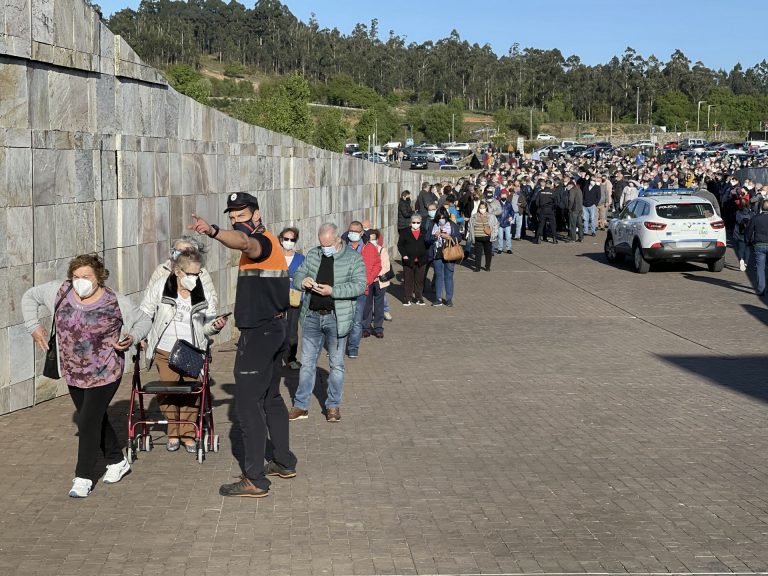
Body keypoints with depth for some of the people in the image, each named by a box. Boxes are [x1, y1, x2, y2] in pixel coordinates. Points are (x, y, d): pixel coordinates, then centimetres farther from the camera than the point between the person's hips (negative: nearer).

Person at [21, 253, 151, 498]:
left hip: (105, 374, -5)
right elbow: (30, 297, 10)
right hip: (73, 374, 5)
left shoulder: (117, 302, -13)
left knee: (89, 422, -7)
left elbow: (144, 321, 0)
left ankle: (83, 477, 6)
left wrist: (132, 338, -19)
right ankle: (117, 462, 36)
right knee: (96, 420, 17)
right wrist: (33, 326, 0)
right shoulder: (59, 291, -5)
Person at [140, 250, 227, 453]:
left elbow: (205, 327, 5)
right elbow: (145, 314, 6)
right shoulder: (160, 287, -6)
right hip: (165, 352, -1)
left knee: (191, 393, -1)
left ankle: (188, 434, 14)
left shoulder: (204, 293, -1)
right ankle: (173, 434, 18)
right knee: (167, 391, 1)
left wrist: (214, 326, -16)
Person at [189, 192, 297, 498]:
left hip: (259, 334, -11)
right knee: (271, 398, 20)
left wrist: (213, 231, -60)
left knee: (248, 404, -9)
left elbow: (244, 243, -42)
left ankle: (255, 480, -7)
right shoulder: (267, 242, 16)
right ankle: (284, 462, 30)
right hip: (273, 328, 11)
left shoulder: (262, 241, -17)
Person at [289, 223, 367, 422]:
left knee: (336, 364, 7)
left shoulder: (353, 258, -5)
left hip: (336, 318, -3)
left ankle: (333, 405, 19)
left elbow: (360, 286, -13)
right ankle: (301, 405, 15)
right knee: (307, 362, 8)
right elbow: (297, 275, 15)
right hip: (312, 316, 4)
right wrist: (303, 281, -10)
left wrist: (332, 291, -22)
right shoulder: (312, 255, 8)